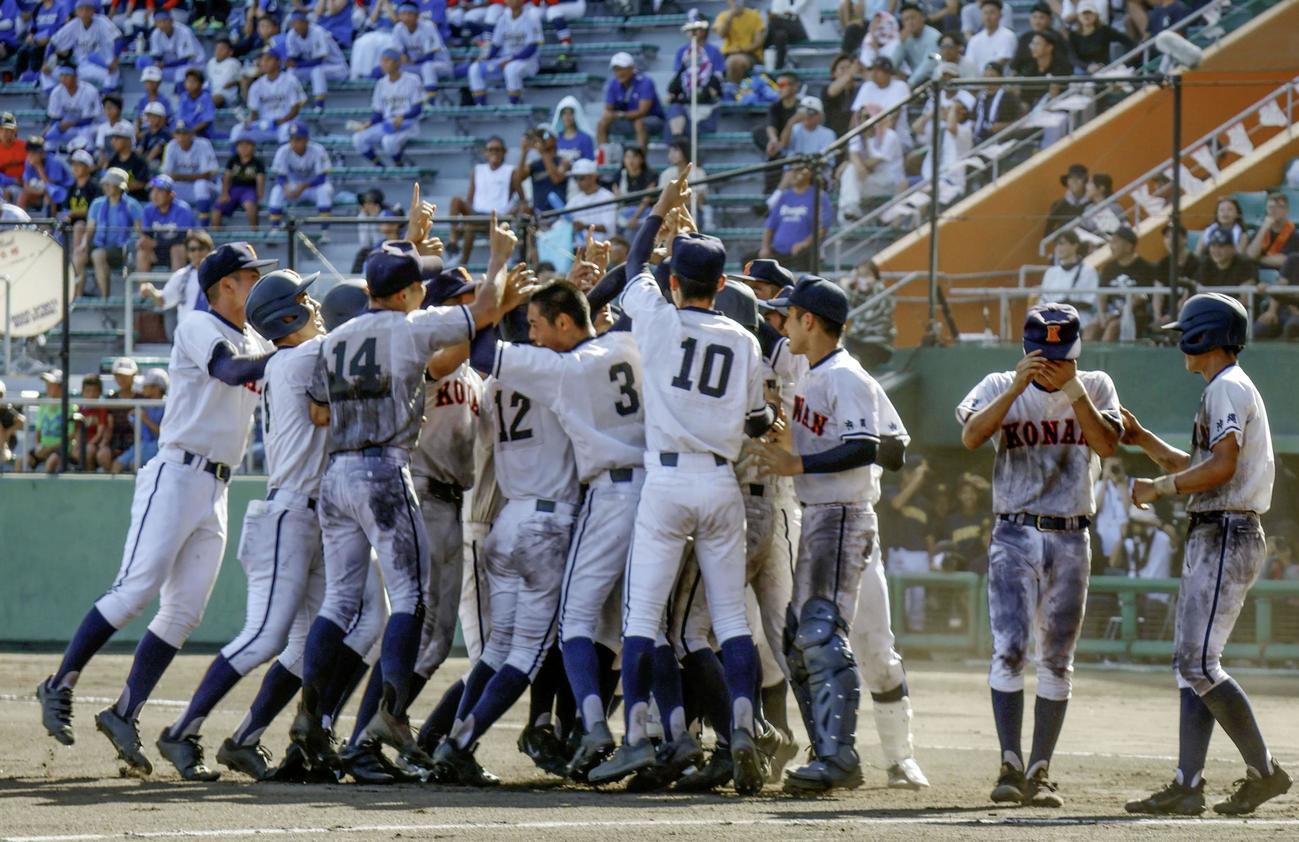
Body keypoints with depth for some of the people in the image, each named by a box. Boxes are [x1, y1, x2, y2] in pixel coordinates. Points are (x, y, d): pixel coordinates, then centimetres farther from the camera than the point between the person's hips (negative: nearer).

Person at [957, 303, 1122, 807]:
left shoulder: (1095, 388, 6)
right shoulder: (1000, 388, 3)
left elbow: (1107, 445, -11)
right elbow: (971, 436, -15)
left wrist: (1072, 390, -20)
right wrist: (1017, 387, -23)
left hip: (1071, 540, 2)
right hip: (1014, 536, -2)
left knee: (1057, 661, 3)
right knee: (1009, 649, -14)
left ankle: (1040, 771, 7)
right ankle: (1010, 765, -12)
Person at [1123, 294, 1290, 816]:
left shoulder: (1228, 387, -11)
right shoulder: (1225, 391, 22)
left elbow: (1223, 465, -23)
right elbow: (1195, 467, 29)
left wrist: (1159, 488, -15)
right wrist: (1142, 439, 21)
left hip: (1226, 540, -11)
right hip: (1210, 539, 11)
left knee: (1198, 663, -14)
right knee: (1191, 663, 6)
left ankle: (1264, 771, -10)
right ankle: (1187, 787, 4)